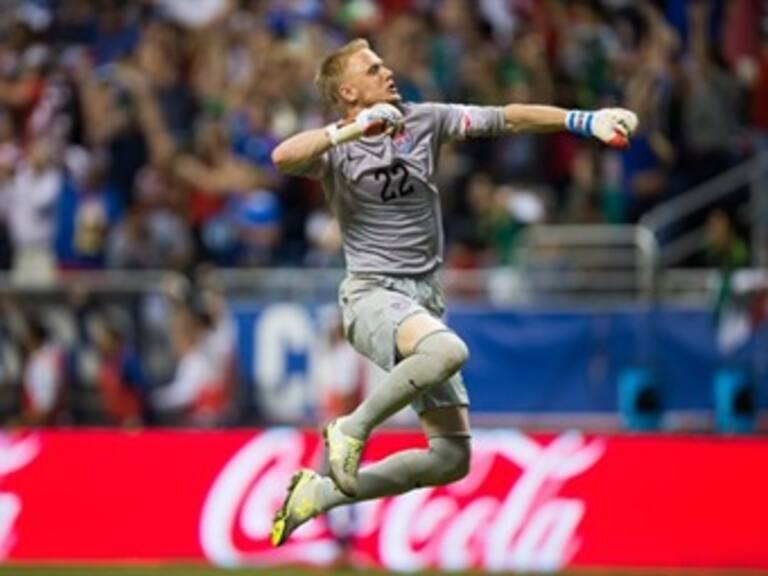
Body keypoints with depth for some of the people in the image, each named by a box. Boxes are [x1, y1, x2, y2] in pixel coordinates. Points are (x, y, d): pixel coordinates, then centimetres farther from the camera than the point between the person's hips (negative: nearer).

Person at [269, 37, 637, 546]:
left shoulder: (424, 121, 9)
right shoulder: (337, 147, -3)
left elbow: (507, 119, 5)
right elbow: (283, 158, -24)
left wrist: (585, 121, -5)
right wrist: (354, 129, -32)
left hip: (425, 300, 6)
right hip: (372, 294, -6)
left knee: (452, 458, 4)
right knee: (449, 350, -40)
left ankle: (320, 493, 14)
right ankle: (353, 429, -19)